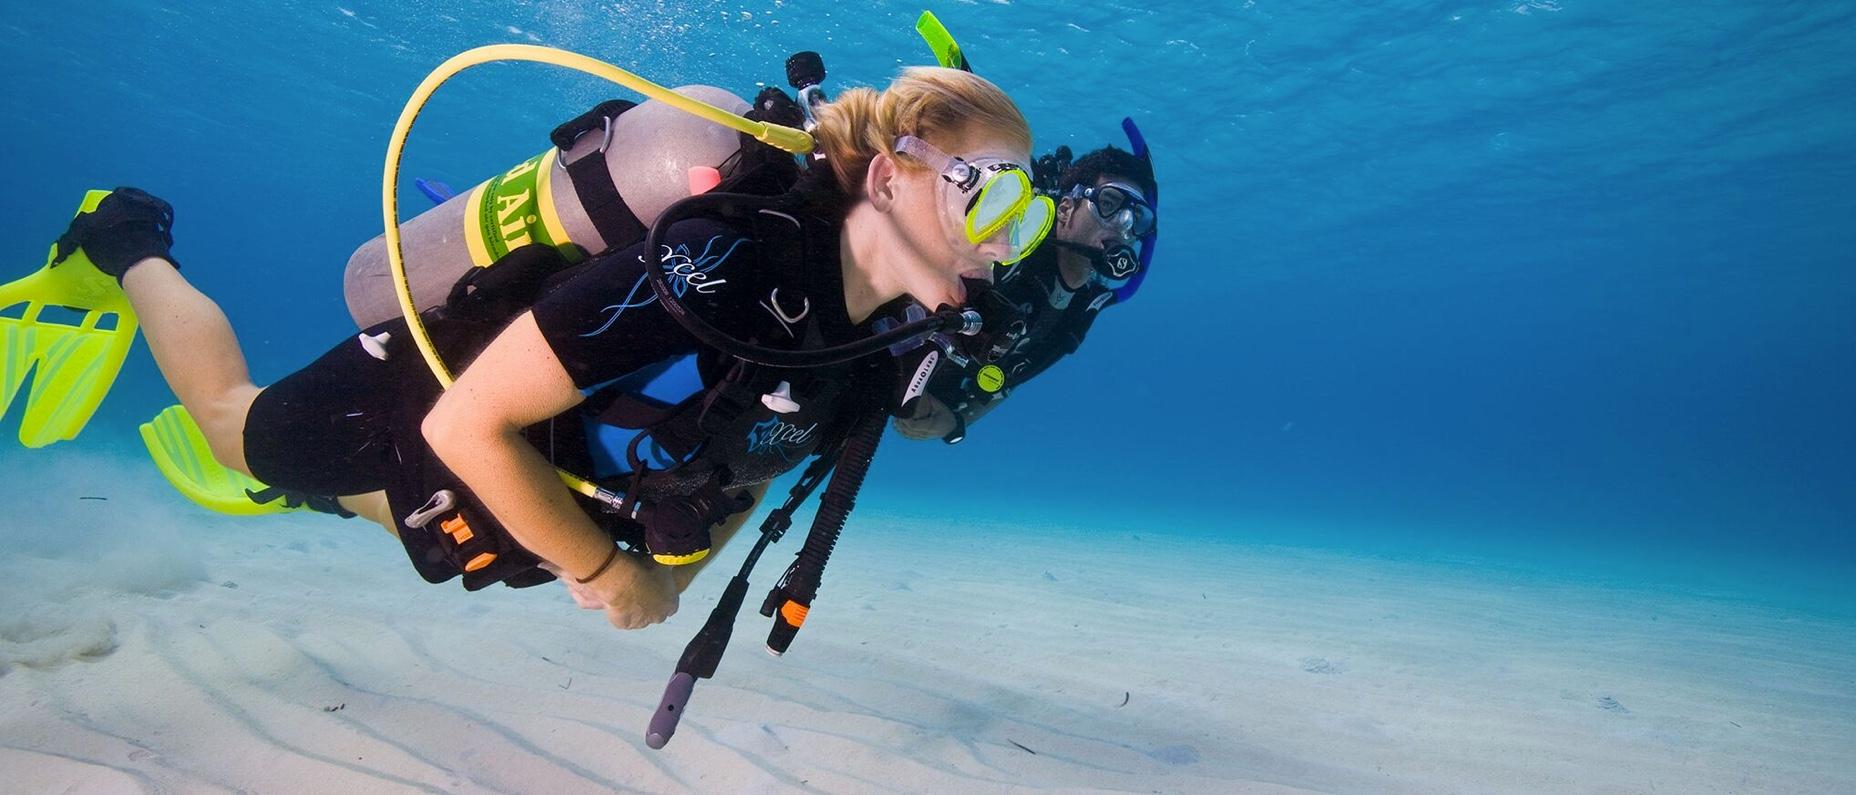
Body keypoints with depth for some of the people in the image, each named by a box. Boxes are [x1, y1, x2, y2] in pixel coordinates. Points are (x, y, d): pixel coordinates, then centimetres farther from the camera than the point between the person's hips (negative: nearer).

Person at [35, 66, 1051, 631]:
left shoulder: (876, 349, -16)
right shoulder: (721, 266, -41)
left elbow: (758, 453, 4)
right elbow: (466, 422, -35)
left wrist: (673, 570, -1)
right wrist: (602, 573, -25)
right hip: (418, 408, -6)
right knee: (234, 424, 25)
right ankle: (129, 246, 46)